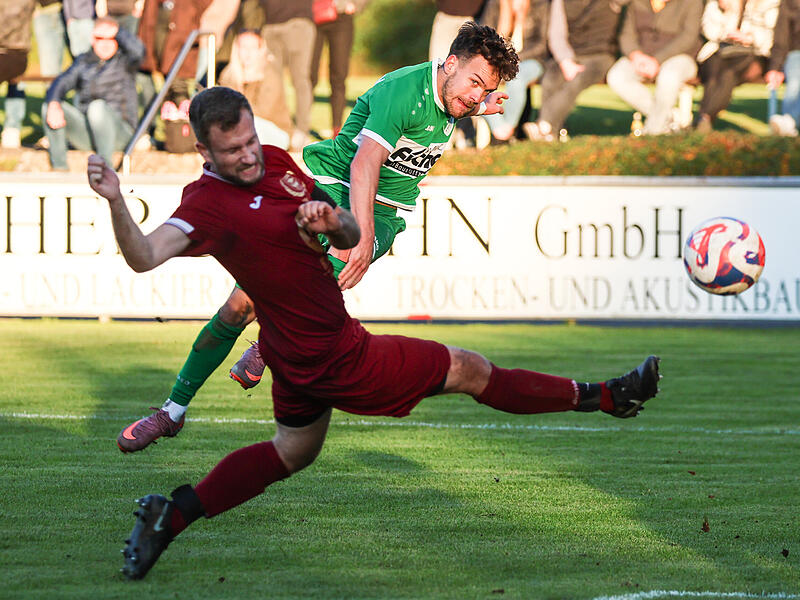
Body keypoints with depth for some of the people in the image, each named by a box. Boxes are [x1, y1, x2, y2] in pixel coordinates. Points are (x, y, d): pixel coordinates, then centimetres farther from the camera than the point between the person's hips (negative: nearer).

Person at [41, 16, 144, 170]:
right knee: (48, 106, -16)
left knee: (98, 106, -35)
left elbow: (138, 50, -22)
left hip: (119, 132, -4)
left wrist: (116, 31, -8)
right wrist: (53, 105, -23)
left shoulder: (124, 60, 3)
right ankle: (59, 167, -19)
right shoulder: (83, 61, 13)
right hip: (84, 137, 4)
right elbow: (61, 83, -2)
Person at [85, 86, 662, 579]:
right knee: (471, 372, 6)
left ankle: (170, 515, 23)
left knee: (291, 452, 30)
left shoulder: (276, 162, 1)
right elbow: (145, 256, -38)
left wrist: (331, 220, -19)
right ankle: (603, 396, 21)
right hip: (336, 356, -9)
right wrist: (116, 201, -55)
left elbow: (352, 236, 5)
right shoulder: (207, 202, -24)